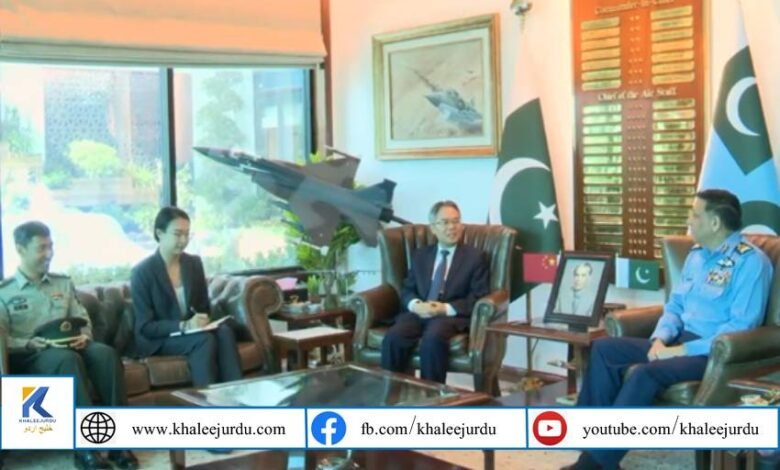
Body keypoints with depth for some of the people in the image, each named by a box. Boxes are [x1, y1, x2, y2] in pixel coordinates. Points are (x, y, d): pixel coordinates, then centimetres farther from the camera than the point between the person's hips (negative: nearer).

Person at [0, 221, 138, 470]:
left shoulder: (63, 283, 20)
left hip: (68, 348, 4)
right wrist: (30, 343, -20)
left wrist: (84, 336, -6)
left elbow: (82, 319, 17)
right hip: (27, 356, -4)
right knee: (68, 358, -39)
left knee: (105, 352, -30)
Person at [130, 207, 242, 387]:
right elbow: (145, 327, -14)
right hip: (158, 340, -5)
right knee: (205, 339, -33)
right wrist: (184, 326, -27)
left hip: (191, 331, 5)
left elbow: (204, 307, 11)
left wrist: (202, 320, -13)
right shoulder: (142, 272, -11)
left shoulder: (194, 263, 5)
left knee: (224, 331, -28)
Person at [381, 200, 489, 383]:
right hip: (419, 313, 3)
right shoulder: (420, 256, 22)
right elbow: (406, 290, 16)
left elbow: (479, 297, 1)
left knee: (432, 338, -37)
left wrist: (446, 308, -14)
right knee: (393, 337, -29)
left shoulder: (475, 257, 10)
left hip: (453, 316, -3)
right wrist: (416, 305, -9)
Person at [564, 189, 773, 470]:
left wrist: (683, 350, -21)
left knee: (646, 373, -32)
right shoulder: (697, 254, 14)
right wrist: (660, 339, -4)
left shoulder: (751, 260, -12)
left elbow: (742, 325, -19)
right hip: (681, 340, 9)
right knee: (604, 349, -7)